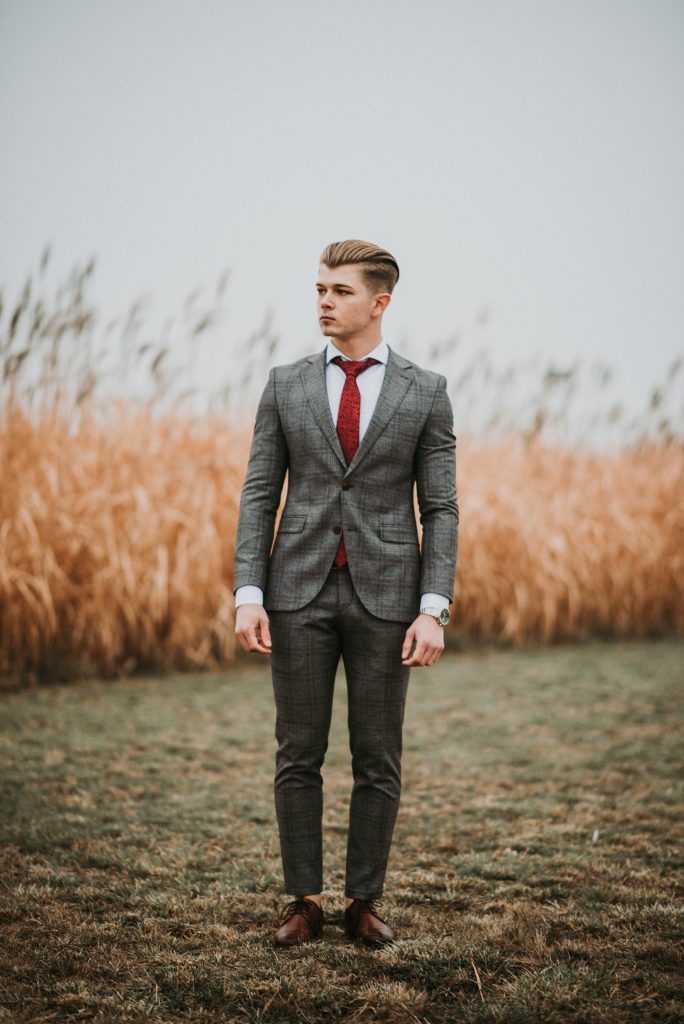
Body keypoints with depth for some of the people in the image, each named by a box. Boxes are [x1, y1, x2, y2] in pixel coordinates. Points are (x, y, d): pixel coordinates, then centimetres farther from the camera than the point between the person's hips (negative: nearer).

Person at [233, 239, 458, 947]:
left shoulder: (424, 392, 2)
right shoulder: (286, 385, 6)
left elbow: (440, 508, 0)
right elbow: (259, 495, 5)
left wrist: (433, 610, -9)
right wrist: (248, 595, -6)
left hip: (384, 595, -1)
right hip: (300, 593, 1)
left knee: (377, 760, 5)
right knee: (298, 756, 5)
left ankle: (365, 900, 17)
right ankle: (303, 898, 16)